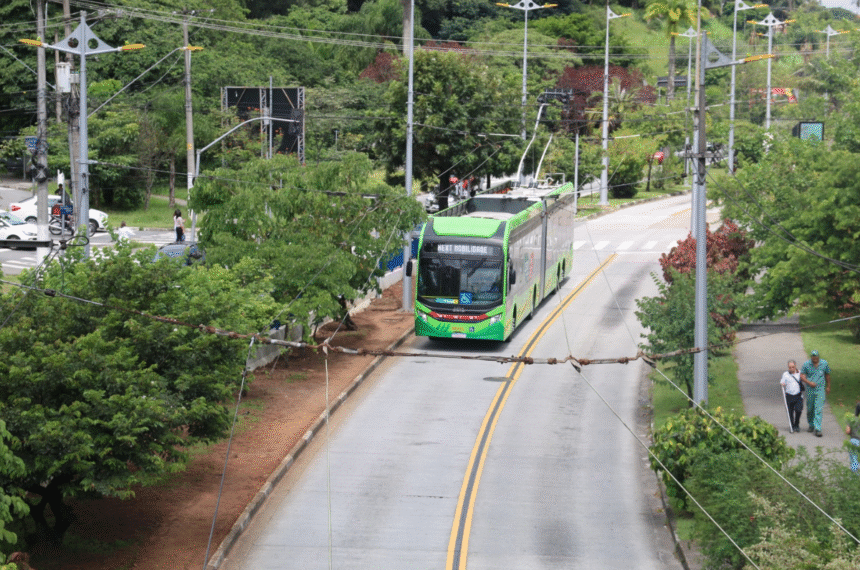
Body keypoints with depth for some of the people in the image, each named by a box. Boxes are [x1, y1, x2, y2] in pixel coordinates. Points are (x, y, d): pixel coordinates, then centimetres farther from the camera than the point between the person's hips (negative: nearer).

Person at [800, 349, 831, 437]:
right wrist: (809, 382, -19)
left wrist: (828, 386, 20)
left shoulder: (824, 363, 1)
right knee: (810, 409, 11)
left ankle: (817, 429, -10)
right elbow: (802, 376, -3)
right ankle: (811, 425, 31)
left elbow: (827, 375, 14)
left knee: (819, 409, -9)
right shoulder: (806, 364, -3)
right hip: (810, 390, 1)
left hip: (820, 390, -1)